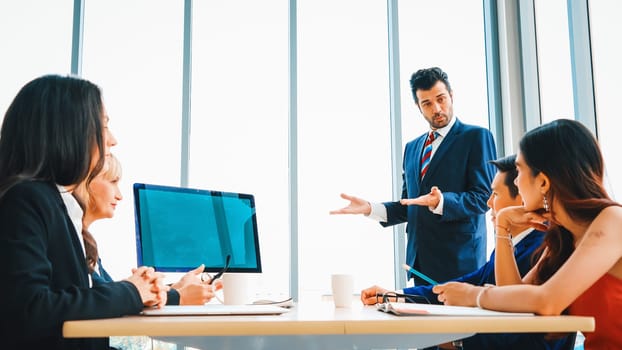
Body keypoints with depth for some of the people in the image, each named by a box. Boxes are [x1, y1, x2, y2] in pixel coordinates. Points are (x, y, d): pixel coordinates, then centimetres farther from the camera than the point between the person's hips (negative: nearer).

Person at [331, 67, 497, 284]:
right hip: (420, 261, 5)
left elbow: (483, 196, -9)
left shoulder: (476, 137, -1)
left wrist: (441, 203, -25)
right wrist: (369, 209, 4)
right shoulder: (412, 148, 18)